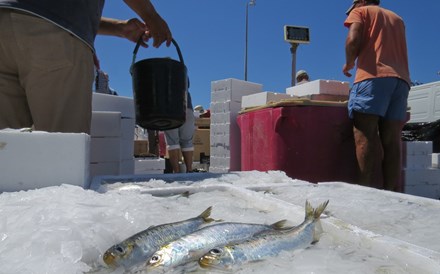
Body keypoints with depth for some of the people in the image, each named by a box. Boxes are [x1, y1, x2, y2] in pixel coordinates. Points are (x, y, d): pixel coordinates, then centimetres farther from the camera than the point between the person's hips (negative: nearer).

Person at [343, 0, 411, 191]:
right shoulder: (397, 19, 32)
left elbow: (353, 39, -4)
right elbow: (395, 50, 26)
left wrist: (349, 63, 10)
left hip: (373, 77, -6)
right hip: (401, 79, 6)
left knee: (365, 135, -12)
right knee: (392, 141, -2)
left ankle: (365, 188, -21)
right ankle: (391, 194, -7)